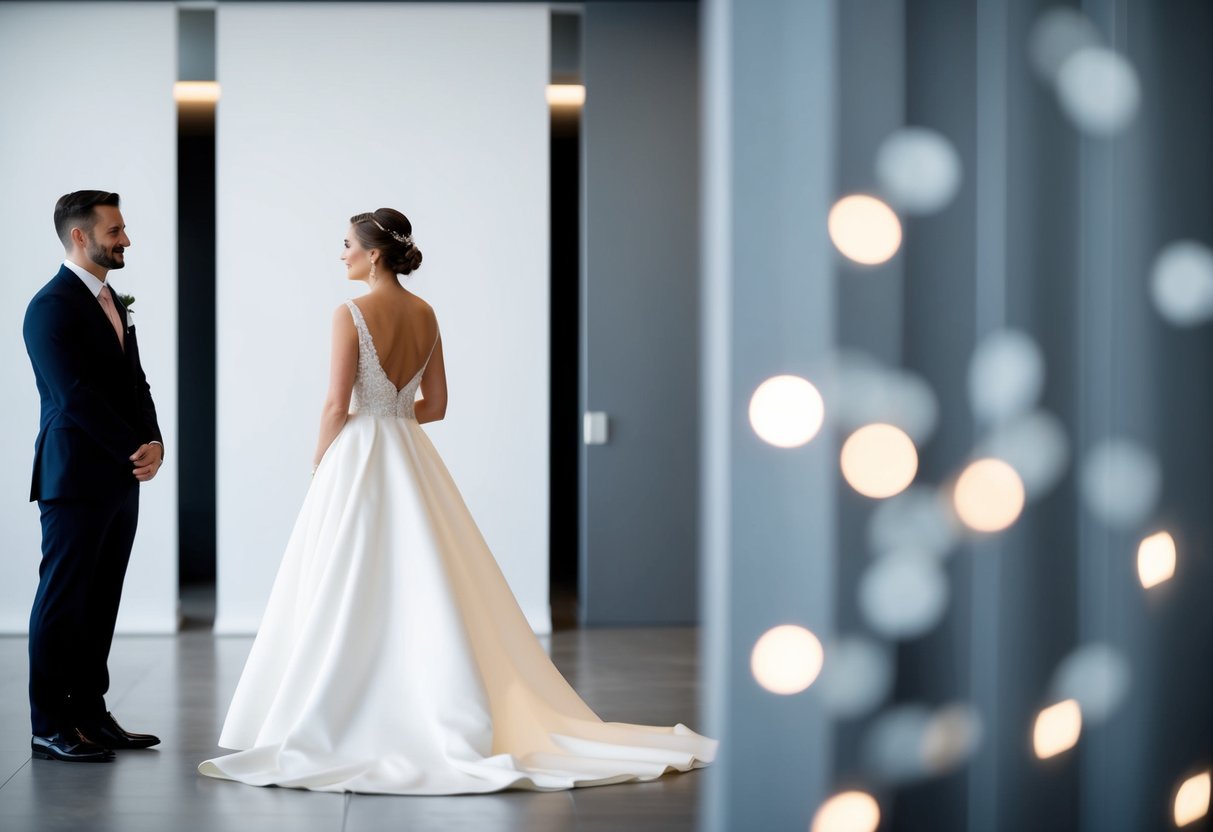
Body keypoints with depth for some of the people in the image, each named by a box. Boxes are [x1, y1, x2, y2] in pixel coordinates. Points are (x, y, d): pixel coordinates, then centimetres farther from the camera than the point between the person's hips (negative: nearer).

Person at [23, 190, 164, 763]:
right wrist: (135, 451, -14)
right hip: (75, 479, -8)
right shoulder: (51, 307, -11)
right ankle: (50, 727, 1)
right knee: (63, 601, -3)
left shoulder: (112, 302, 17)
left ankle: (90, 714, 16)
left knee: (100, 602, 10)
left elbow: (135, 383, 16)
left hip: (120, 479, 8)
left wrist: (154, 443, -2)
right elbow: (76, 396, -17)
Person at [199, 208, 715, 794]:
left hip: (358, 458, -6)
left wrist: (320, 461, 0)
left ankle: (324, 728, 1)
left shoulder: (351, 315, -12)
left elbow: (338, 404, -14)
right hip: (412, 459, 6)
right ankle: (452, 719, 9)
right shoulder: (425, 314, 8)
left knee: (348, 597, -2)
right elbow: (435, 404, 11)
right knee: (420, 591, 8)